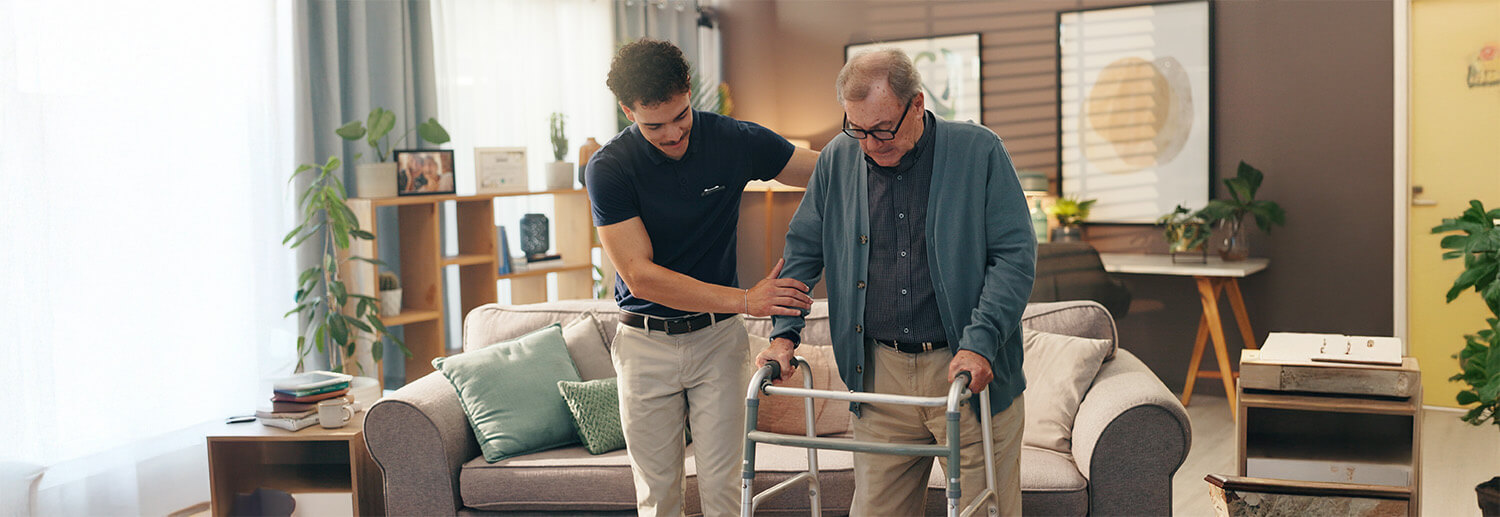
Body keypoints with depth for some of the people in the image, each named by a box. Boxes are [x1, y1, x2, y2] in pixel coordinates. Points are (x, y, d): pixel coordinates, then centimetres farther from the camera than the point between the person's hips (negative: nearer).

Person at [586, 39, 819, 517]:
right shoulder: (609, 168, -13)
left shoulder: (733, 140, -8)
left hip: (718, 338, 1)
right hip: (645, 343, -1)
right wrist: (746, 300, -23)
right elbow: (641, 277, -18)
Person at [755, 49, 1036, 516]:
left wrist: (980, 343, -17)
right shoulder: (837, 159, 4)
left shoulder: (979, 151, -6)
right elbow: (802, 250, 15)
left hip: (971, 371, -2)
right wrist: (784, 332, 4)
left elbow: (1015, 254, -7)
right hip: (880, 376, 3)